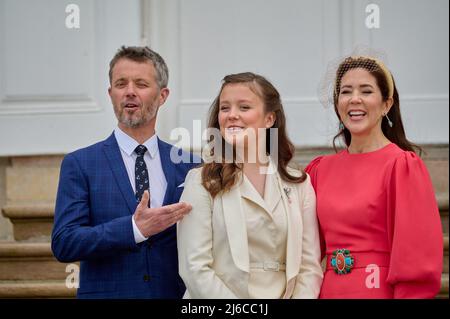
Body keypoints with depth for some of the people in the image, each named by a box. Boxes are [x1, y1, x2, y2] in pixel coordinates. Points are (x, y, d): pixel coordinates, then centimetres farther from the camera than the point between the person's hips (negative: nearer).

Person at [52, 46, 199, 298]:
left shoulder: (188, 165, 3)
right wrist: (135, 229, -22)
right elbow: (63, 244, -12)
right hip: (107, 292, -2)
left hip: (174, 293, 2)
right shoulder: (79, 164, -3)